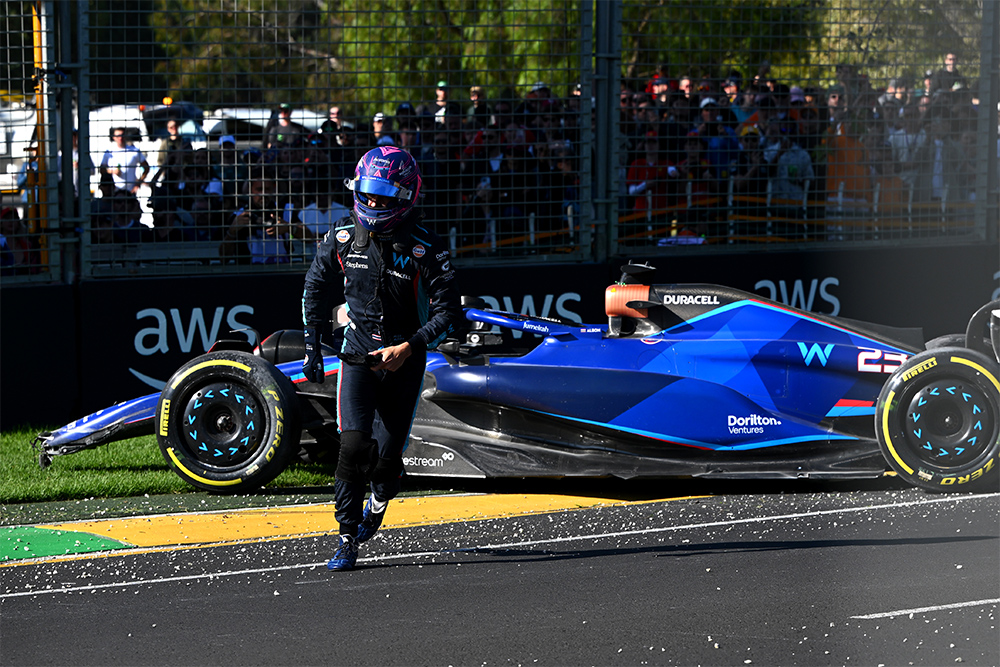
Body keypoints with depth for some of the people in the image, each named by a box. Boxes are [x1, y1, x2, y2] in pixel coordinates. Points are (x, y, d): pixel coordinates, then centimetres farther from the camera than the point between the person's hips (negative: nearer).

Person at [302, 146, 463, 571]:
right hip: (358, 356, 1)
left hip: (404, 362, -1)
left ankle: (380, 498, 36)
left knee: (387, 455, -1)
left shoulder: (425, 249, -14)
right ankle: (348, 538, -3)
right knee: (354, 445, -15)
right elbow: (317, 289, 12)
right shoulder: (343, 238, -3)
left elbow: (450, 313, -12)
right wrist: (312, 347, 7)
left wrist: (408, 348, -21)